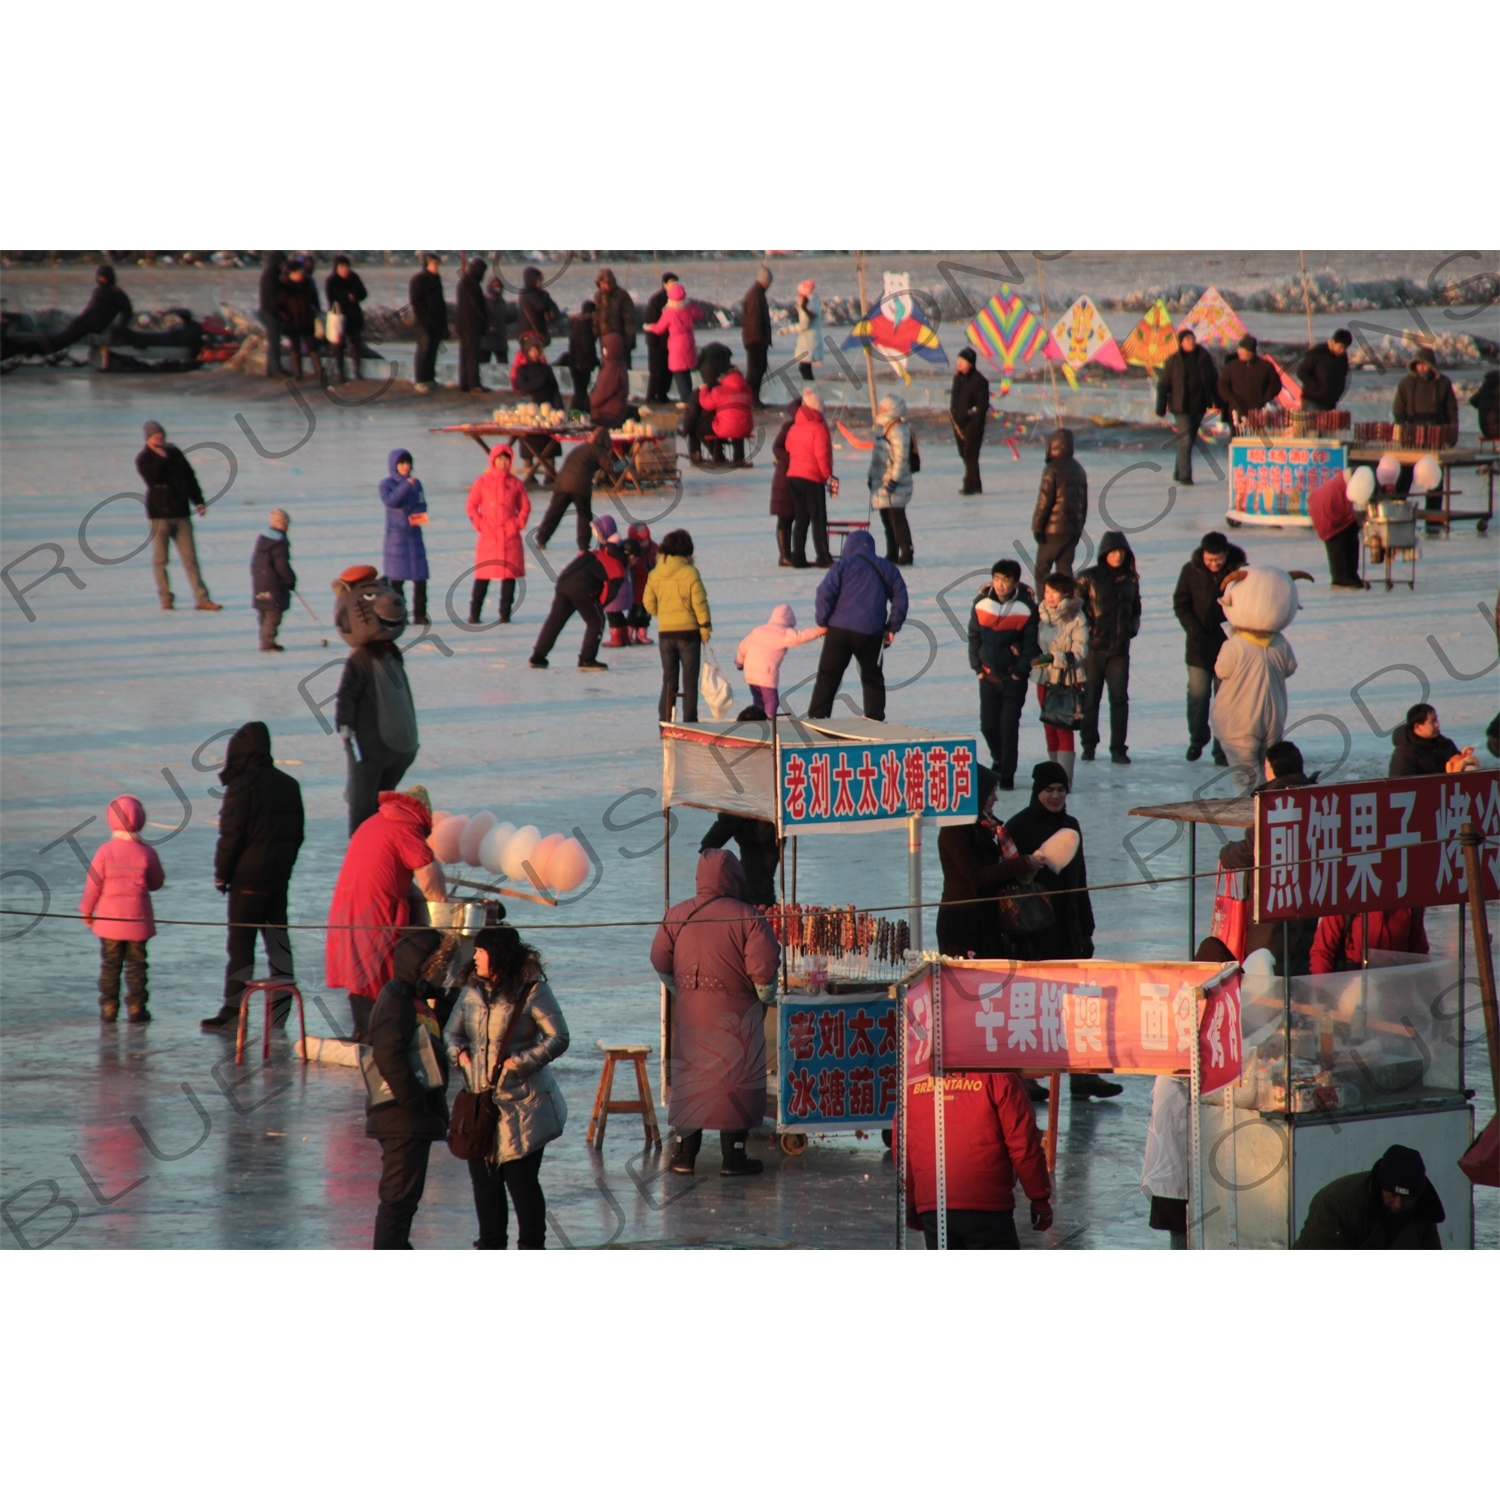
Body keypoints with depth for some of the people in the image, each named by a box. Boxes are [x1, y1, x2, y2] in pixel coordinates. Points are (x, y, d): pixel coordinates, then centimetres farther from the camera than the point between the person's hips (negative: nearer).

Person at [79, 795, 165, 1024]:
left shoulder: (105, 851, -10)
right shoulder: (147, 852, -7)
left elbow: (93, 883, -6)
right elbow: (157, 882, 4)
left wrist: (87, 910, 7)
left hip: (109, 919, 0)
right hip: (138, 919, 0)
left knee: (110, 965, 8)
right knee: (136, 965, 6)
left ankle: (109, 1007, 8)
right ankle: (136, 1008, 4)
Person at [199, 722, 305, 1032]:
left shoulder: (242, 786, -13)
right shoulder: (288, 785, 10)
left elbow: (231, 836, -15)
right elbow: (297, 834, 15)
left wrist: (221, 875, -5)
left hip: (248, 878, -7)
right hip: (279, 878, 7)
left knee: (241, 943, -4)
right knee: (278, 940, 10)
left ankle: (233, 1013, -5)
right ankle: (280, 1010, 10)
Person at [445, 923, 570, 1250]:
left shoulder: (531, 990, -10)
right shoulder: (473, 990, 8)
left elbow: (558, 1038, -9)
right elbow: (452, 1032, 19)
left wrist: (521, 1062, -18)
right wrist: (458, 1051, -3)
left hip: (521, 1106, -6)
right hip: (480, 1102, 6)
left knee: (521, 1179, -1)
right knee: (484, 1176, 9)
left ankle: (531, 1248, 10)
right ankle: (491, 1245, 20)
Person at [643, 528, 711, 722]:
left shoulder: (655, 574, 0)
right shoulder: (690, 573, -12)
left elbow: (649, 603, 4)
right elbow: (699, 603, -11)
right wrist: (705, 628, -1)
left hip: (665, 633, 3)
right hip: (688, 631, -3)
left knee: (669, 678, 13)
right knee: (690, 679, 4)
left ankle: (664, 718, 10)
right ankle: (689, 719, 1)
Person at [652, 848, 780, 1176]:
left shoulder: (676, 916, 0)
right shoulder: (748, 918, -12)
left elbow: (661, 962, 6)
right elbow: (764, 967, -15)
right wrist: (764, 998, 2)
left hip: (689, 1011, 4)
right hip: (736, 1013, -4)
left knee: (688, 1079, 13)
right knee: (735, 1081, 4)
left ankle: (684, 1153, 16)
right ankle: (733, 1157, 6)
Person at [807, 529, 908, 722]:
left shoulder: (843, 565, 4)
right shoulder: (887, 569, 14)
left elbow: (825, 593, -6)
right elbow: (900, 598, 12)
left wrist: (822, 621, 3)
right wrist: (892, 628, 14)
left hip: (839, 628, -2)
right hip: (870, 633, 2)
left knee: (828, 675, 3)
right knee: (872, 677, 14)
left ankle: (817, 717, -3)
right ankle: (875, 719, 11)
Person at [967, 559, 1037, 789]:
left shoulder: (1027, 608, -10)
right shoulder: (981, 604, -2)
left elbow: (1031, 643, -5)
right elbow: (974, 638, 6)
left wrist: (1020, 672, -9)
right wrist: (977, 667, 1)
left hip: (1014, 677, -3)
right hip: (988, 675, 3)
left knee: (1009, 726, -4)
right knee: (988, 725, 7)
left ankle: (1007, 774, 4)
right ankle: (998, 760, 34)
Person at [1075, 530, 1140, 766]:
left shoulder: (1130, 579, 9)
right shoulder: (1089, 578, -3)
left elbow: (1135, 608, 21)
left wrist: (1133, 626, 4)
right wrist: (1087, 629, -11)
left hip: (1119, 649, 2)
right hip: (1093, 648, -2)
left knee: (1120, 699, -4)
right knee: (1090, 698, 7)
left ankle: (1118, 749, 0)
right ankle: (1089, 745, 20)